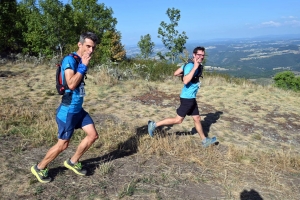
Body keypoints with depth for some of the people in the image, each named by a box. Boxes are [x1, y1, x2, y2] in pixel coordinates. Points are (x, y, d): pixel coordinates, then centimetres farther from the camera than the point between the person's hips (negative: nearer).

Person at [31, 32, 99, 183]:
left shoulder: (81, 62, 9)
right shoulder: (69, 60, -18)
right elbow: (71, 84, -31)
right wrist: (83, 66, -26)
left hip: (78, 109, 9)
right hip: (68, 110, -9)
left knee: (93, 135, 9)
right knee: (63, 144, 1)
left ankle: (73, 162, 27)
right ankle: (39, 168, 24)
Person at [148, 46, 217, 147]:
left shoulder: (189, 64, 8)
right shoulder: (190, 66, -20)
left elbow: (176, 73, 11)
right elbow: (185, 81, -34)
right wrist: (195, 68, -33)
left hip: (191, 98, 9)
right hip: (187, 98, -9)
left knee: (197, 119, 16)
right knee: (178, 120, 1)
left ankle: (204, 140, 28)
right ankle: (154, 124, 10)